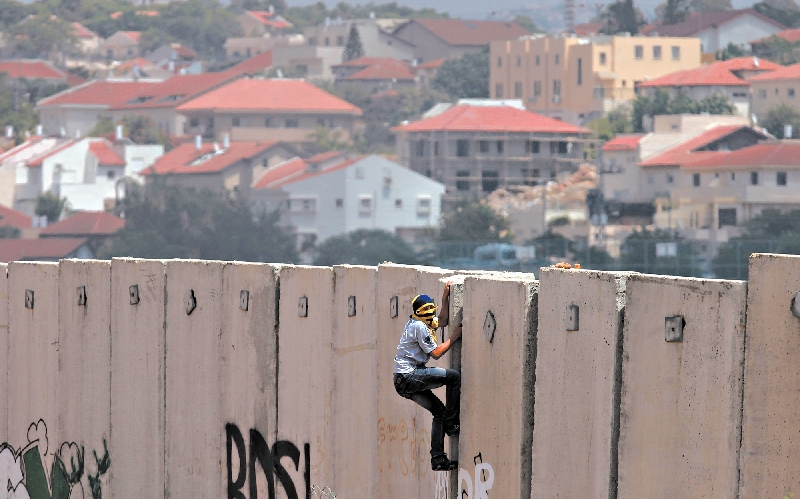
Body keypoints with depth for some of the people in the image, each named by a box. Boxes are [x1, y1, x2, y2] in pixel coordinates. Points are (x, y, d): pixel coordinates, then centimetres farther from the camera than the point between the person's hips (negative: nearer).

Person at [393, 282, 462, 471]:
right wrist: (454, 337, -4)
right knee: (454, 376, -16)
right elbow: (436, 353, -12)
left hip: (404, 381, 10)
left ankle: (438, 459, 9)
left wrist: (445, 297, 22)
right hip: (408, 377, -10)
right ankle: (451, 423, -10)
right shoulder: (420, 327, -13)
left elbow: (443, 320, 30)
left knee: (439, 411, 12)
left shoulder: (420, 323, 17)